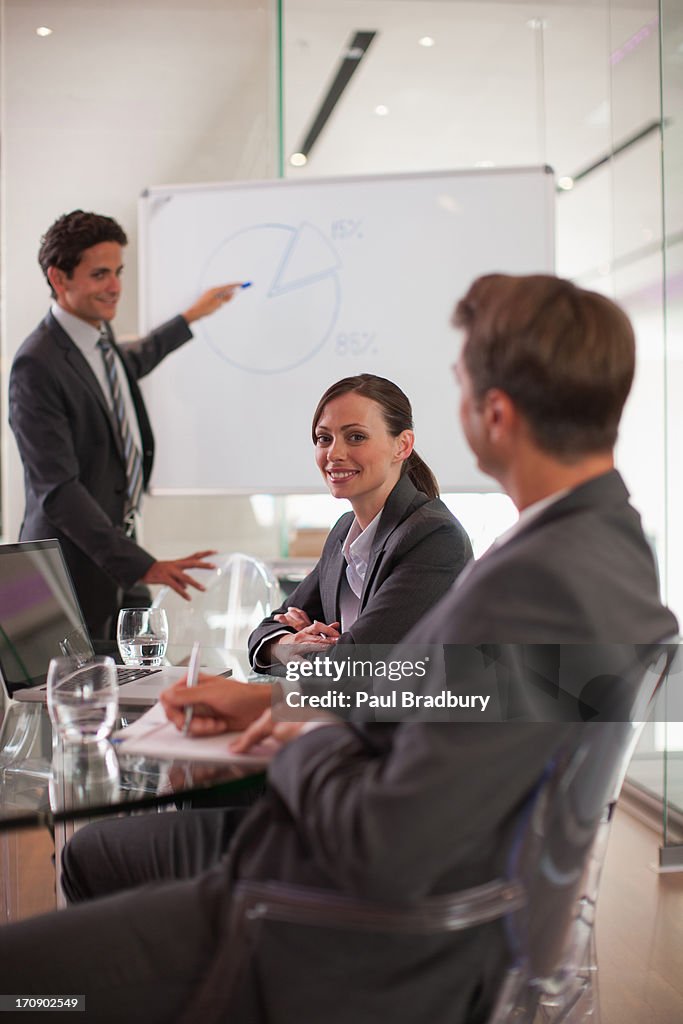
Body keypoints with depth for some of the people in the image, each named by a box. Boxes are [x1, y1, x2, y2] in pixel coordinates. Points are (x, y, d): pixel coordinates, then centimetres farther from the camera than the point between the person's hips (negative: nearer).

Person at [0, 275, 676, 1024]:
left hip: (349, 948, -10)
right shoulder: (607, 537, 2)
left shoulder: (539, 584, -31)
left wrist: (305, 745, -11)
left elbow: (388, 858, -30)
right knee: (93, 855, 25)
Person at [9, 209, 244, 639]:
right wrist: (140, 565, -28)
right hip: (76, 567, -8)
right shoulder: (37, 366, -22)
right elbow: (57, 490, -25)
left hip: (120, 548, 8)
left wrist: (190, 317, 39)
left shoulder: (99, 334, 5)